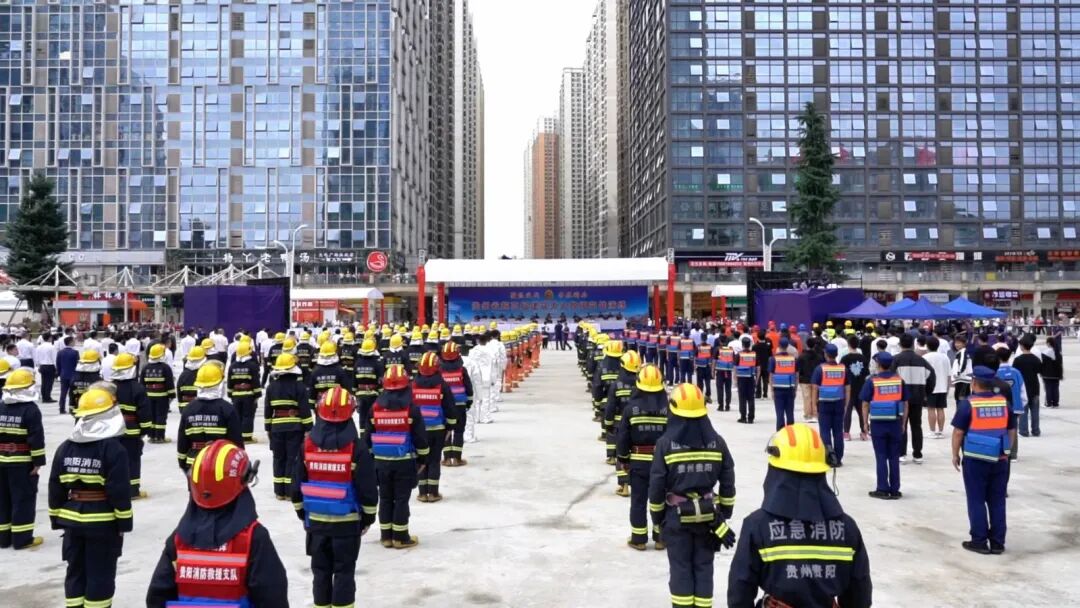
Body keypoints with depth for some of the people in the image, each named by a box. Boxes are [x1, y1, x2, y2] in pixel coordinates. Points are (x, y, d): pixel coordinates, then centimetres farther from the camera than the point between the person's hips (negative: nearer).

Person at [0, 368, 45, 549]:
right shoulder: (30, 410, -13)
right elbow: (36, 438, -15)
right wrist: (38, 461, -10)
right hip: (22, 463, -6)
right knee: (23, 499, 0)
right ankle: (22, 538, 2)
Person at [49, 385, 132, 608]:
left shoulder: (65, 448, 3)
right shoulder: (113, 449, -15)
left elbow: (55, 487, 8)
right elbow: (120, 490, -16)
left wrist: (57, 518, 16)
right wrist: (124, 522, -8)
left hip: (72, 520, 6)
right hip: (103, 522, -5)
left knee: (76, 570, 17)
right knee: (100, 574, 3)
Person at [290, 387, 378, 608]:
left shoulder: (307, 444, -4)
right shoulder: (357, 447, -14)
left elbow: (298, 484, 4)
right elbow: (368, 487, -10)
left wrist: (302, 513, 18)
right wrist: (368, 517, 4)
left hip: (316, 520, 3)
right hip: (347, 522, -3)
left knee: (320, 570, 15)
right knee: (344, 571, 6)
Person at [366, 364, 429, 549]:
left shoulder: (375, 407, 0)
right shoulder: (411, 408, -9)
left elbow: (368, 436, 6)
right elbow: (420, 437, -6)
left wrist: (371, 457, 17)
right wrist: (421, 459, 6)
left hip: (381, 461, 3)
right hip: (404, 462, -3)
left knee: (385, 498, 12)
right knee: (401, 499, 3)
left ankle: (386, 536, 18)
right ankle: (400, 537, 7)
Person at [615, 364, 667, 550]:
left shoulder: (631, 407, -9)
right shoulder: (668, 407, -7)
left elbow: (622, 435, -5)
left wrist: (622, 459, 7)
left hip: (638, 461, -1)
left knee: (638, 500, 8)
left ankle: (638, 539, 13)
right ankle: (660, 538, 19)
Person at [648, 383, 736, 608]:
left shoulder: (665, 443, -12)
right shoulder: (717, 442, -4)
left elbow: (656, 485, -8)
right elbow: (728, 483, 1)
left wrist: (658, 516, 6)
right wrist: (724, 515, 12)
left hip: (677, 515, -2)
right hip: (709, 516, 2)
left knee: (680, 566, 10)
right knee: (703, 566, 12)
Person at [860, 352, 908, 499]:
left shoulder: (872, 381, -6)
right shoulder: (899, 380, 3)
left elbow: (865, 404, -4)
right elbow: (905, 404, 7)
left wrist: (865, 423, 5)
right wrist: (903, 423, 14)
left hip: (878, 423, -2)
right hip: (895, 423, 2)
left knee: (881, 457, 4)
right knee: (894, 458, 9)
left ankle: (882, 490, 5)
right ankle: (895, 490, 13)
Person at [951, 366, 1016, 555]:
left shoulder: (967, 404, -11)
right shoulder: (1004, 403, 2)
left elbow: (958, 432, -10)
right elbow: (1012, 431, 10)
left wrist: (955, 455, 2)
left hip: (975, 460, -4)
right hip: (999, 460, 4)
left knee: (977, 501, 5)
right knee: (997, 501, 11)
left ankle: (979, 541, 8)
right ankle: (998, 543, 15)